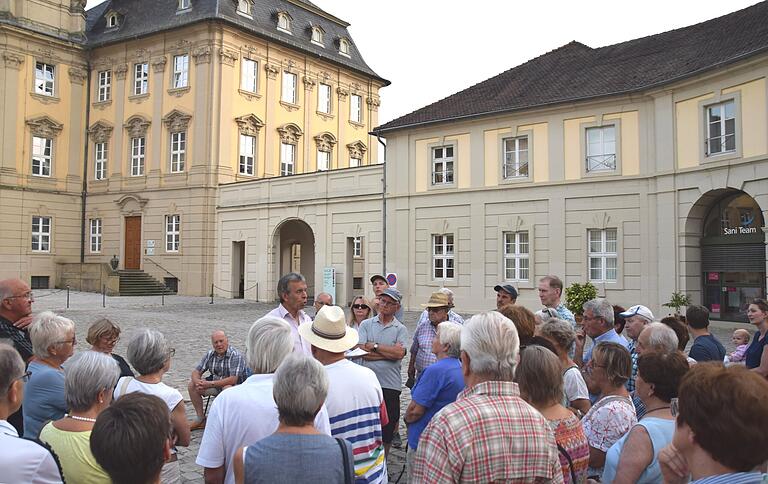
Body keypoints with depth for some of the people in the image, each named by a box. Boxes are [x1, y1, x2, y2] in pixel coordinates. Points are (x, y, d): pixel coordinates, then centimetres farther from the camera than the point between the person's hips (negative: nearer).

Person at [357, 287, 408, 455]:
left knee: (388, 428, 10)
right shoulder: (366, 324, 6)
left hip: (390, 385, 0)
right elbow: (361, 351, -8)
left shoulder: (400, 329, 5)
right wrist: (389, 352, -11)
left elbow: (399, 353, -12)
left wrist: (374, 346, -8)